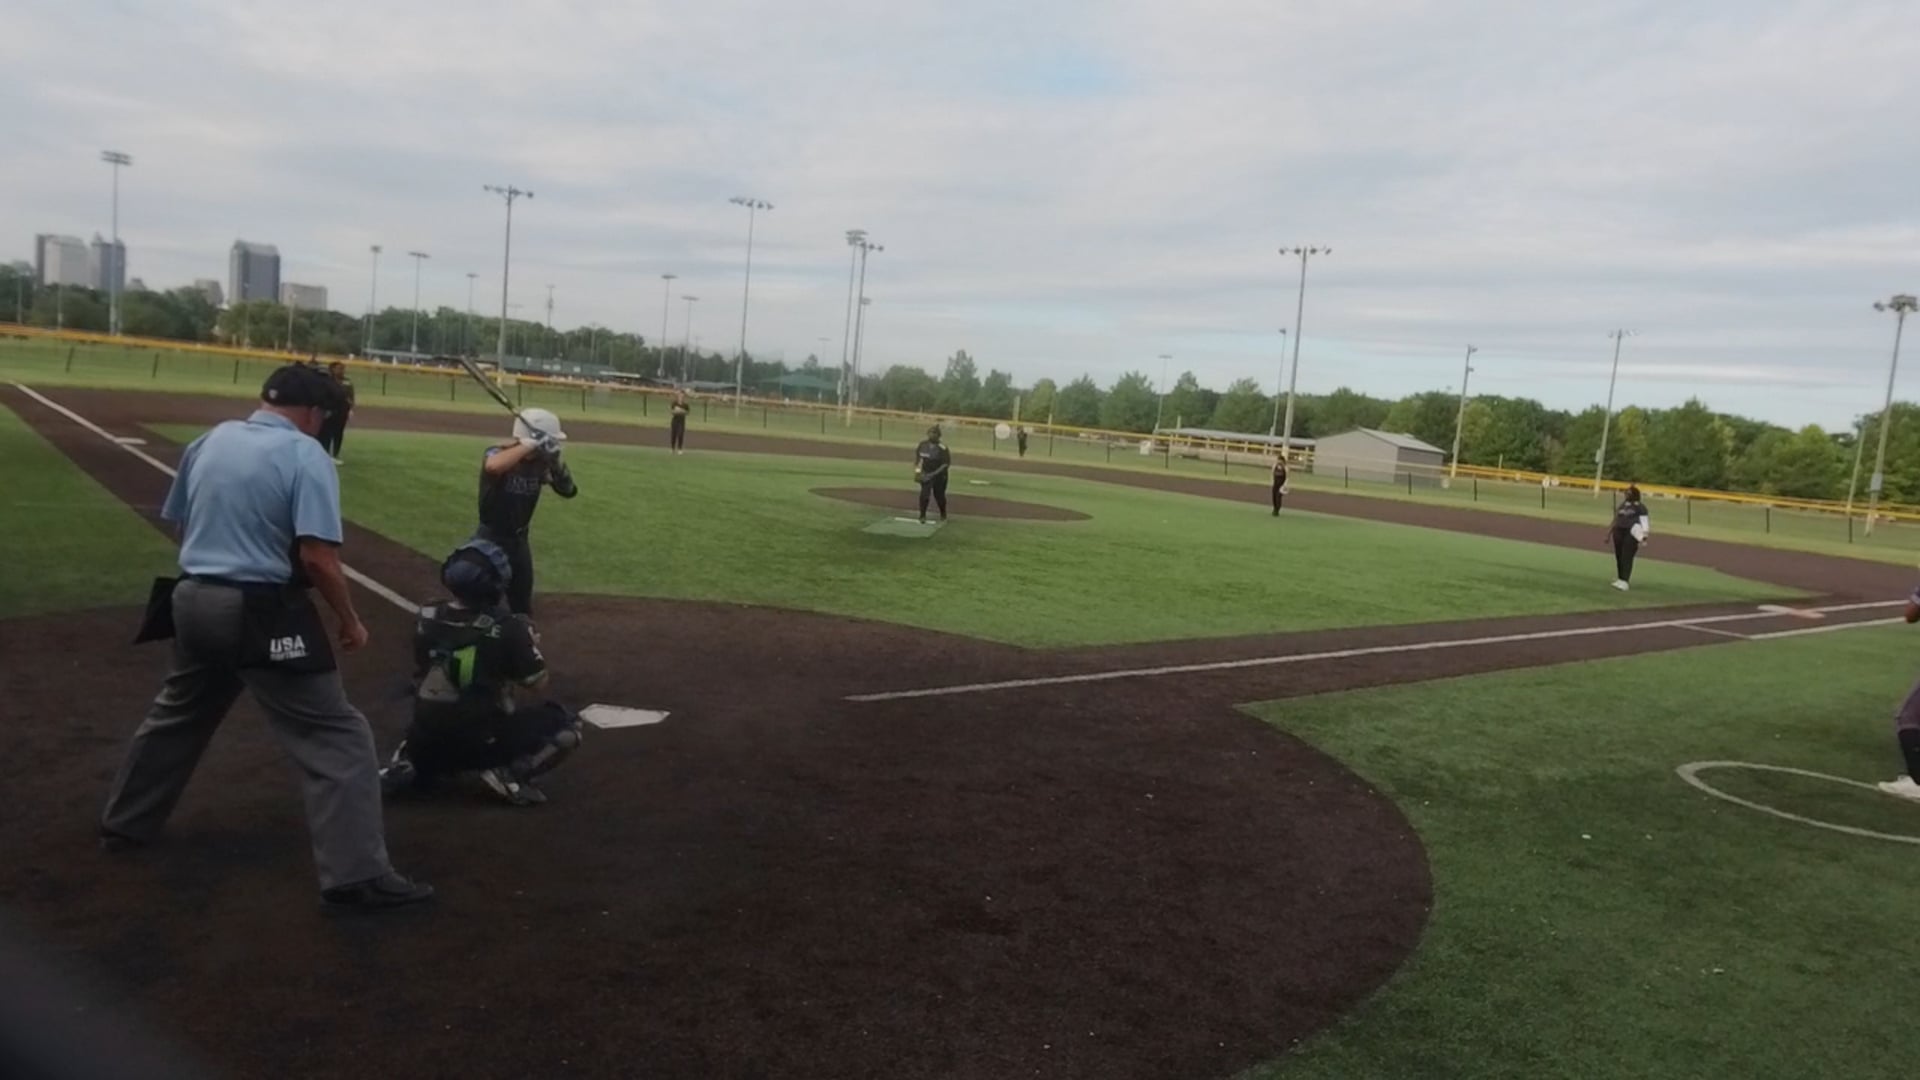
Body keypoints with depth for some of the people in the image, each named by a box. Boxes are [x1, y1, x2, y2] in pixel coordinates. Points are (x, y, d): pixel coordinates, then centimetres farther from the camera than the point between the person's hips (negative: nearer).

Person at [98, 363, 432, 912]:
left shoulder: (209, 441, 9)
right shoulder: (305, 454, -12)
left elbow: (180, 523, 19)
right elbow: (318, 556, -20)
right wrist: (349, 620, -9)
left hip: (193, 599, 8)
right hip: (261, 612, -8)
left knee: (177, 717, 31)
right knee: (337, 736, -4)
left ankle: (124, 824, 47)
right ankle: (356, 875, -8)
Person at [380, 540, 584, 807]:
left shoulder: (427, 618, -5)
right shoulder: (506, 627, -19)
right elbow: (538, 681, -7)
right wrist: (530, 644, 11)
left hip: (426, 744, 5)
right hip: (484, 743, -5)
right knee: (566, 725, 7)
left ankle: (406, 766, 11)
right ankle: (509, 773, -10)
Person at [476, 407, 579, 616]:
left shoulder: (540, 461, -1)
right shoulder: (499, 453, -20)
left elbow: (568, 491, -1)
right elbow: (493, 467, -45)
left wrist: (556, 462, -17)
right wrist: (529, 445, -38)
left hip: (519, 540, 6)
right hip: (490, 540, -6)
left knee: (523, 605, 18)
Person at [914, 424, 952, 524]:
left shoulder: (942, 448, -20)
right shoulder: (923, 444, -7)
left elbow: (947, 463, -19)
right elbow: (917, 455, 10)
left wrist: (934, 474, -24)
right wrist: (917, 469, 3)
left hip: (939, 475, -3)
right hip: (926, 474, 3)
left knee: (939, 495, 11)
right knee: (924, 494, -12)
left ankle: (943, 514, 36)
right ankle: (922, 516, -3)